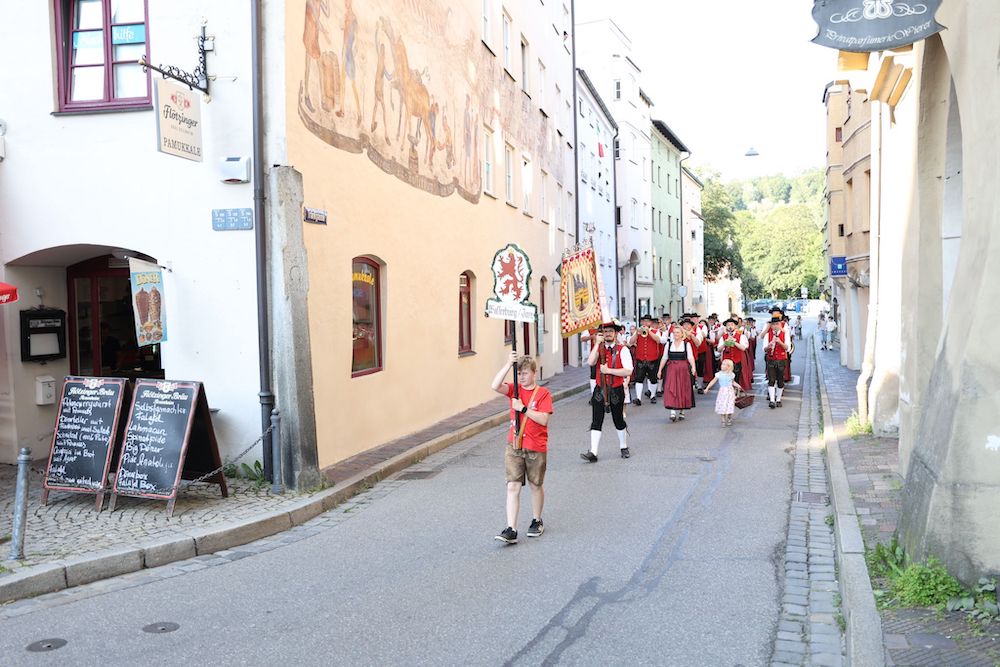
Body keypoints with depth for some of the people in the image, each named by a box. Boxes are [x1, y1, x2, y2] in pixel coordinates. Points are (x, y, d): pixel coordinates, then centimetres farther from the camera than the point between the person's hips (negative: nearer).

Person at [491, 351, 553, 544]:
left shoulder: (543, 393, -5)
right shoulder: (514, 390, 3)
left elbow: (543, 419, -16)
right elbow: (495, 386, -18)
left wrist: (523, 408, -23)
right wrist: (508, 364, -24)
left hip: (536, 448, -2)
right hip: (514, 446, 2)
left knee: (536, 485, 14)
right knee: (513, 486, -5)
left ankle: (537, 521, 34)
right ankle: (511, 530, -7)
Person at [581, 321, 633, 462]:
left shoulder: (622, 350, -6)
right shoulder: (599, 348, 4)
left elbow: (628, 371, -16)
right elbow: (590, 362, -15)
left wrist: (608, 370, -19)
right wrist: (598, 343, -16)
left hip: (616, 390, -2)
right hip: (600, 390, 2)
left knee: (618, 420, 13)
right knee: (596, 421, -3)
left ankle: (624, 448, 34)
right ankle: (593, 453, -4)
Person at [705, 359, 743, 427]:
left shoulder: (731, 374, 1)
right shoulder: (719, 374, -2)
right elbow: (713, 381, 0)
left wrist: (738, 385, 2)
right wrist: (707, 388, -4)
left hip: (730, 391, 0)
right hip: (722, 392, 0)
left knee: (729, 406, -2)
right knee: (721, 407, -3)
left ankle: (729, 420, 16)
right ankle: (723, 420, 9)